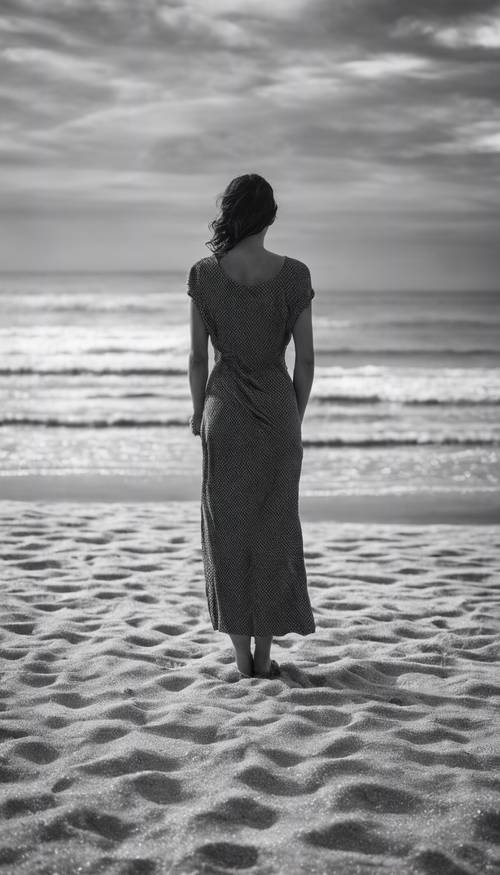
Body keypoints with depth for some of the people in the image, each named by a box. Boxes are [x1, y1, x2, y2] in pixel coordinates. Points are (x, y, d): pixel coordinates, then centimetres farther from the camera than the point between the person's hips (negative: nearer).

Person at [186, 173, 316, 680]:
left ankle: (242, 653, 10)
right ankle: (264, 654, 14)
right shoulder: (294, 275, -7)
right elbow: (305, 359, -4)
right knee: (274, 530, 10)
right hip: (278, 410, 0)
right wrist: (296, 417, 11)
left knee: (228, 529, 9)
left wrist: (198, 411, 12)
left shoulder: (204, 274, -7)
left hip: (225, 410, 0)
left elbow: (197, 356, -3)